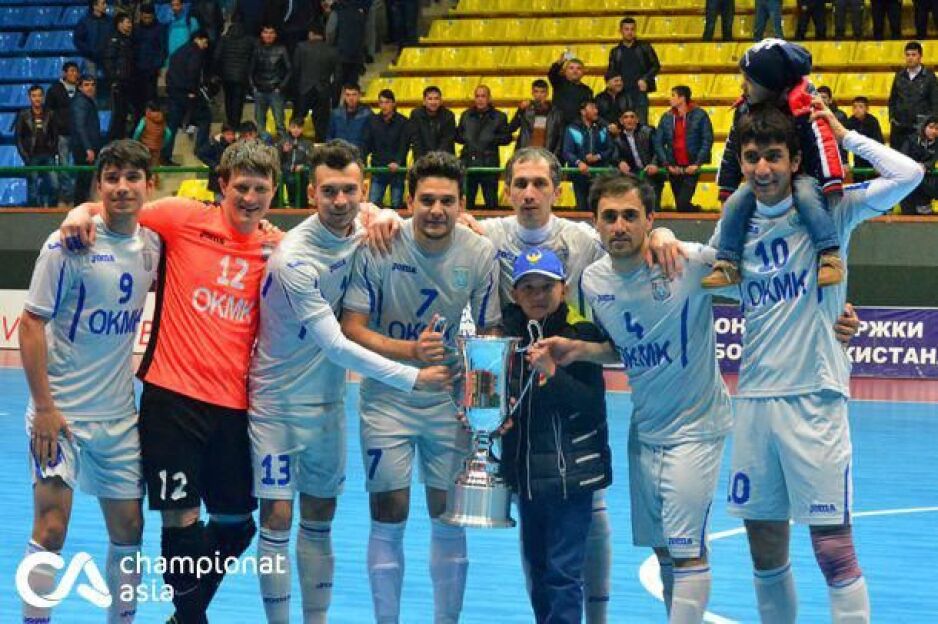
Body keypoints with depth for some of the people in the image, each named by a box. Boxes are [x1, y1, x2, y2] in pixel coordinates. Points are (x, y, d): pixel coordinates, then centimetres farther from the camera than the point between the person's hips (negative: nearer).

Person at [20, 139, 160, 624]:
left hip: (120, 415, 5)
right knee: (51, 526, -11)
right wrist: (44, 407, -16)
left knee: (128, 528, 9)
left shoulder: (153, 245, 3)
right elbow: (31, 324, -12)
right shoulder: (68, 244, -11)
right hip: (61, 411, -5)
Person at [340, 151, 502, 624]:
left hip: (451, 401, 2)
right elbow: (352, 329, -13)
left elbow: (490, 333, 2)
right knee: (388, 521, 0)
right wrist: (411, 350, -27)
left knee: (450, 520, 7)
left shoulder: (480, 254, -8)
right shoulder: (378, 247, -15)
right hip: (387, 401, -2)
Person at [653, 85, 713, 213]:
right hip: (674, 169, 4)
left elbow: (708, 140, -5)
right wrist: (667, 164, -4)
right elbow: (658, 143, 7)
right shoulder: (666, 118, 7)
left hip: (691, 168, -4)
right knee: (679, 205, 7)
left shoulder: (700, 115, -2)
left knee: (683, 204, -16)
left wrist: (697, 164, -12)